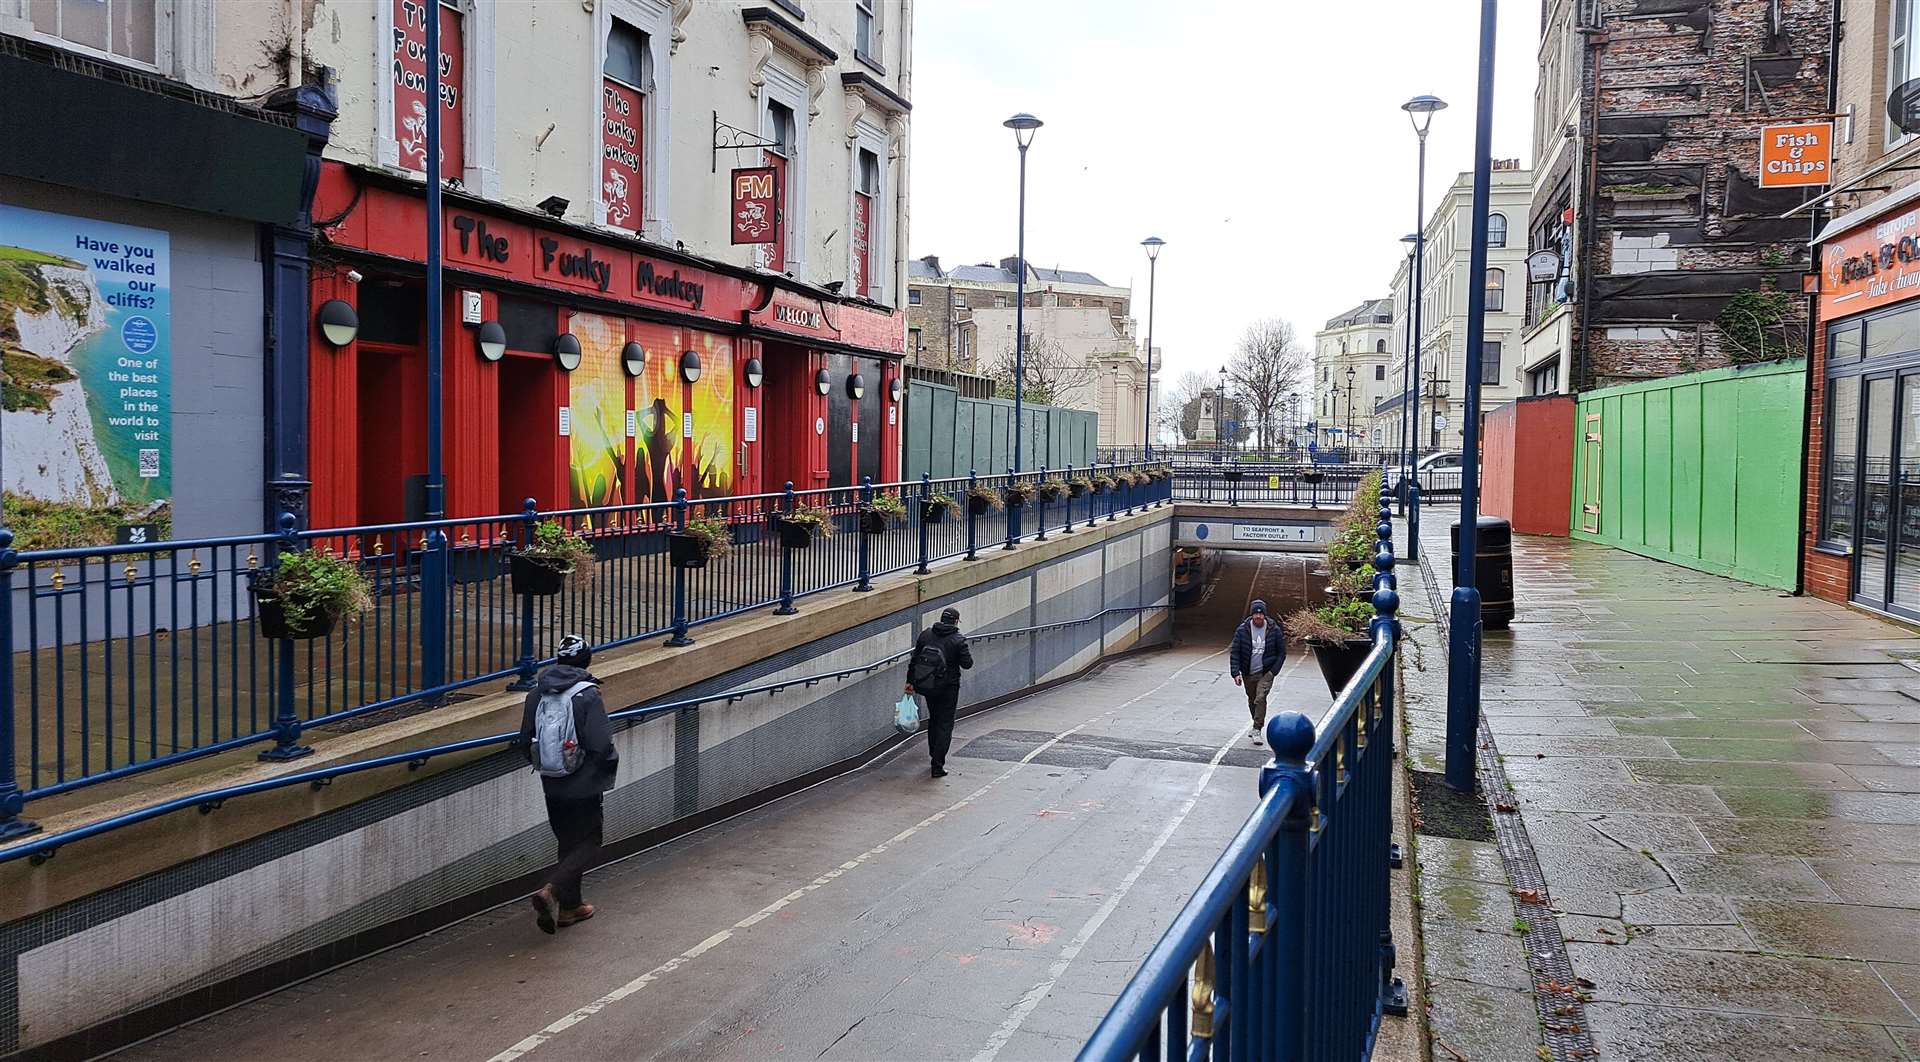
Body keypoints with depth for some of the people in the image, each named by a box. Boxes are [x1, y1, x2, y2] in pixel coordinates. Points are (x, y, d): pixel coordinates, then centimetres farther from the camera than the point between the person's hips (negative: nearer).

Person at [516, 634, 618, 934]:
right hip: (583, 785, -6)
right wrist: (609, 766, 0)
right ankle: (551, 892, -14)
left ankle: (570, 905, 26)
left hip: (551, 785, 6)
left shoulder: (537, 692, 0)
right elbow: (602, 746, -21)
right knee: (588, 843, 6)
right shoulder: (587, 695, -18)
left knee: (567, 842, 19)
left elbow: (525, 741, 5)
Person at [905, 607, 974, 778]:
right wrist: (967, 653, 8)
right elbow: (967, 664, -12)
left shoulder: (925, 634, 1)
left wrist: (910, 681, 11)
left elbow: (914, 659, 4)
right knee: (945, 725, 2)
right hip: (948, 687, -4)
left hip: (926, 685, 4)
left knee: (933, 719, 24)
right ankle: (938, 765, -4)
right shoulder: (958, 640, -13)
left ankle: (934, 755, 34)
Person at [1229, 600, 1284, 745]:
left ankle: (1257, 730, -11)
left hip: (1266, 673, -2)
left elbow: (1282, 652, 3)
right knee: (1252, 700, 15)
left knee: (1260, 698, -18)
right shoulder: (1243, 630, -6)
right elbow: (1234, 652, -3)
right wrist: (1236, 673, -12)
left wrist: (1274, 671, -7)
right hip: (1248, 673, 2)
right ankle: (1257, 724, 37)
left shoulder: (1273, 630, -6)